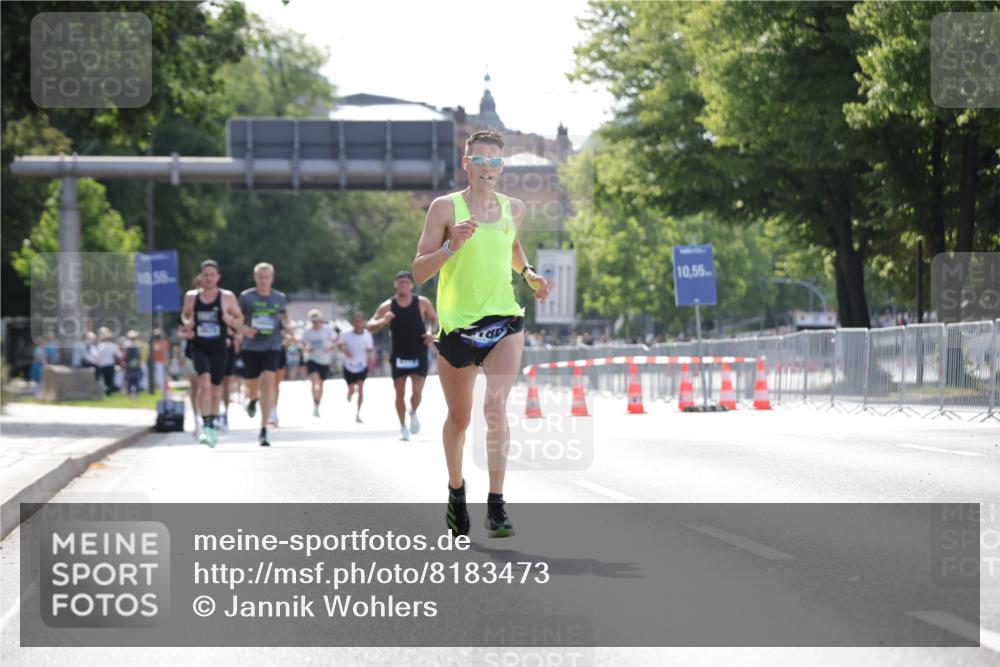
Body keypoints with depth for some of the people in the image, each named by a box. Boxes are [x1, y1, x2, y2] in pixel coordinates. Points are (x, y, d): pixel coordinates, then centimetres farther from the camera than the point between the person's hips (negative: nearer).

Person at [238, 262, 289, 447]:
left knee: (268, 383, -17)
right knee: (253, 386, 11)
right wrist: (244, 329, -15)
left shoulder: (279, 298, 4)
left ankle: (263, 430, -17)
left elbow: (284, 315, 22)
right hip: (251, 347, 0)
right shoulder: (246, 297, -1)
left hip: (272, 347, 0)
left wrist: (285, 326, 1)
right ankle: (252, 399, 53)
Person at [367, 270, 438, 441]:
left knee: (417, 391, -11)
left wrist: (431, 331, -8)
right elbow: (370, 326, -3)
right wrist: (382, 321, -24)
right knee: (400, 393, 3)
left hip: (418, 355, -1)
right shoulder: (387, 306, -4)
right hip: (399, 355, 1)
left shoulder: (422, 303, -4)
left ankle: (413, 413, 21)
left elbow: (434, 318, 12)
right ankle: (403, 427, 18)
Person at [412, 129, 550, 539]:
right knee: (459, 418, 12)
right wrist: (452, 245, -21)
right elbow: (419, 271, -5)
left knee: (496, 405, -20)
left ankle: (496, 505, -19)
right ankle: (456, 488, 38)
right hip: (457, 324, -1)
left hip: (503, 322, 1)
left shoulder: (514, 209, 8)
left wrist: (529, 274, 11)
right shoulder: (446, 208, -3)